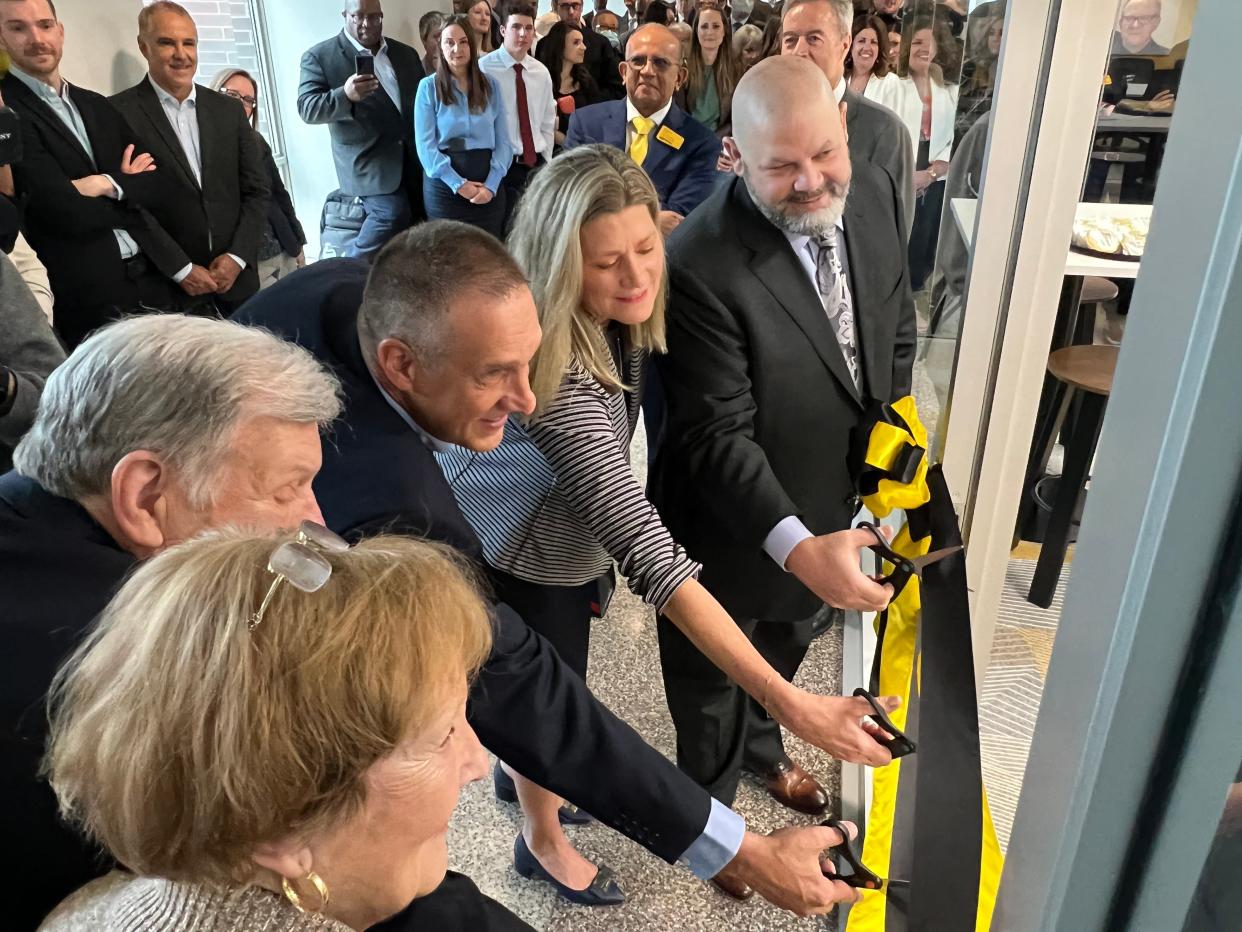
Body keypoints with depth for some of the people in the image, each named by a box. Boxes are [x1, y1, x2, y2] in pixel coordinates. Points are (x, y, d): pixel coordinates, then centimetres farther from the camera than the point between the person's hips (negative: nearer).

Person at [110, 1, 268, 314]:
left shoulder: (229, 110, 9)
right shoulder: (120, 113, -4)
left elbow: (256, 190, 8)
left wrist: (237, 257, -4)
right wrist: (182, 269, -12)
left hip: (237, 282, 4)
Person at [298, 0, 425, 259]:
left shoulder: (406, 53, 13)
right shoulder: (320, 56, -2)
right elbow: (307, 108, -12)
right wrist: (345, 95, -31)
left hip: (416, 160, 6)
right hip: (369, 162, -5)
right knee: (392, 214, -22)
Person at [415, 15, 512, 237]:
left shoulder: (491, 85, 8)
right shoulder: (429, 86, 1)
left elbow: (503, 140, 3)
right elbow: (425, 145, -5)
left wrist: (491, 184, -11)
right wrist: (458, 183, -15)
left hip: (488, 183, 2)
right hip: (445, 184, -2)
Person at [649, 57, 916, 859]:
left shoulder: (876, 193, -10)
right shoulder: (702, 265, -32)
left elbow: (897, 330, 4)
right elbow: (717, 433, -29)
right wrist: (797, 547, -38)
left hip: (834, 503, 7)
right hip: (737, 526, -6)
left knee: (785, 648, 33)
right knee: (713, 679, 21)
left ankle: (762, 745, 65)